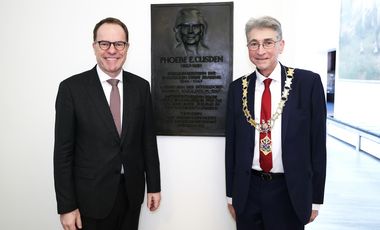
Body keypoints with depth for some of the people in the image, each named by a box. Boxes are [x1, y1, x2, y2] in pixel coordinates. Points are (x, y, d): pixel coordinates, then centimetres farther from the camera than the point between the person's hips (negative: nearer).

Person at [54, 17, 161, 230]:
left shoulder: (141, 86, 0)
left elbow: (148, 140, 5)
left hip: (132, 193, 3)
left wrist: (154, 186, 6)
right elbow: (63, 150, -8)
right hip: (91, 197, -2)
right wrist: (66, 206, -8)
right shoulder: (72, 87, -9)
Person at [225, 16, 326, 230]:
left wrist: (315, 198, -1)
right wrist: (231, 194, 7)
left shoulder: (308, 82, -7)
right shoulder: (238, 88, 0)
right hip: (248, 191, 3)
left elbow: (318, 142, -4)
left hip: (290, 192, -2)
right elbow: (232, 143, 5)